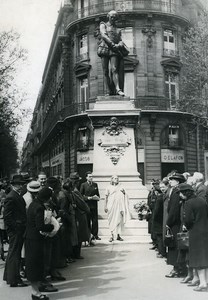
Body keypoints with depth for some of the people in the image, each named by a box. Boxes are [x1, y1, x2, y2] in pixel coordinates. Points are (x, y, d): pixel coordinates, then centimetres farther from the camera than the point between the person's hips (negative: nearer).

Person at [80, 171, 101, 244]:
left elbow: (98, 194, 19)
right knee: (87, 221, 1)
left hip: (94, 205, 3)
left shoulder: (95, 184, 13)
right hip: (86, 205, -3)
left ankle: (95, 234, 6)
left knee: (95, 220, -2)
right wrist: (89, 198, -14)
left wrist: (97, 197, -4)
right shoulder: (83, 185, 1)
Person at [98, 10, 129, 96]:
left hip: (114, 50, 1)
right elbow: (104, 35, -1)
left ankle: (118, 89, -32)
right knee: (106, 71, -8)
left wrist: (120, 44, -11)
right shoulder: (103, 25, 18)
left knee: (114, 69, -18)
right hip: (105, 48, -1)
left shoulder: (118, 30, 28)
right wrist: (113, 44, -12)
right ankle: (110, 91, -9)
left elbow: (120, 40, 15)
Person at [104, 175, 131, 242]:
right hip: (111, 206, -2)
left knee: (119, 220, 0)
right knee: (111, 220, -3)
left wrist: (124, 192, -11)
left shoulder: (120, 187, 10)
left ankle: (118, 235, 7)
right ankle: (112, 235, 0)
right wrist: (105, 206, 0)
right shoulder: (109, 187, 6)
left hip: (119, 205, 2)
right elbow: (106, 197, 6)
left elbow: (125, 197, 9)